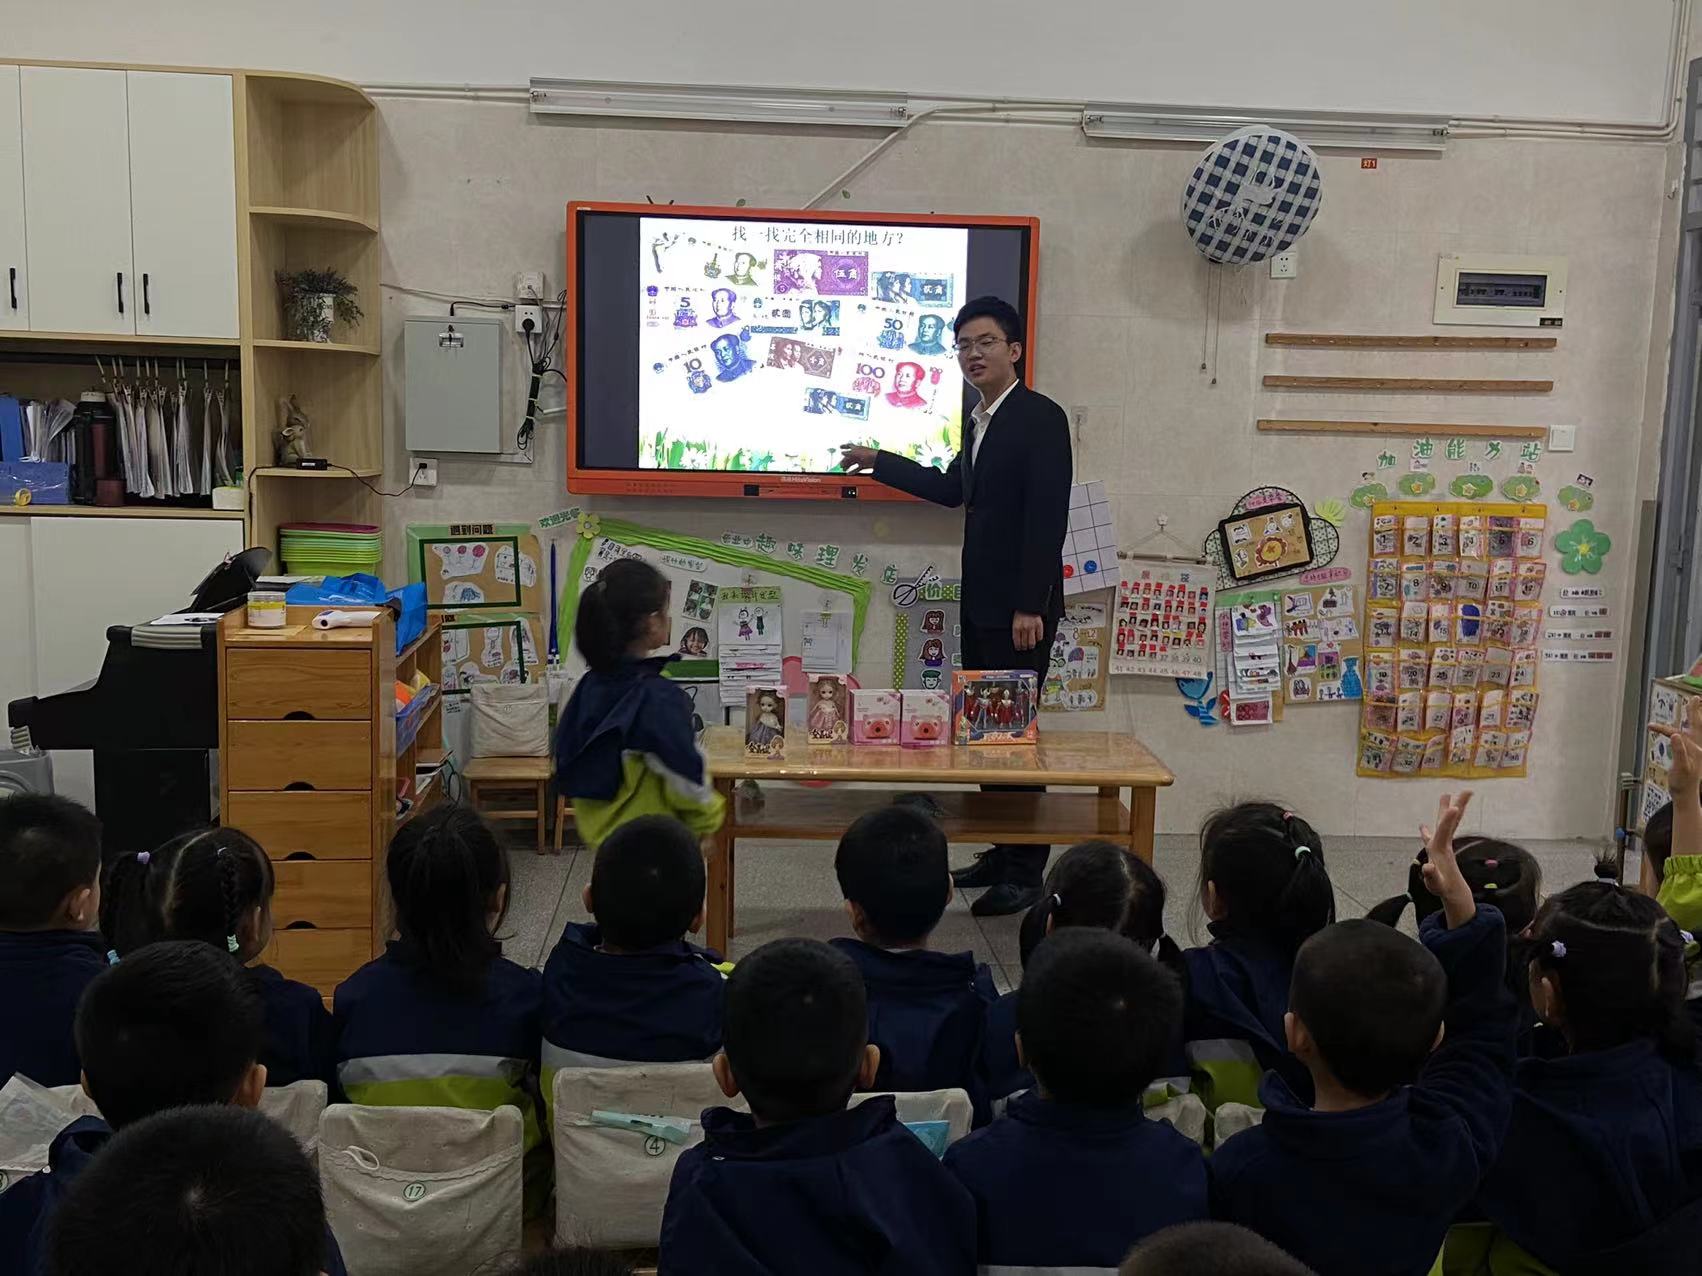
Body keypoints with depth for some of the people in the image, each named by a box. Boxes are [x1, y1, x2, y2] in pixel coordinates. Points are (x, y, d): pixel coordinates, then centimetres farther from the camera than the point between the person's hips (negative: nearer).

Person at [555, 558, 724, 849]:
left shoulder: (590, 686, -1)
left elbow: (566, 772, 8)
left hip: (601, 837, 8)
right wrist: (711, 817, 1)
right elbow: (688, 784, -19)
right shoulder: (660, 699, -25)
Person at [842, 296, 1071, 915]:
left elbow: (1047, 516, -18)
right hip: (980, 603, 9)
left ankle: (1026, 870, 3)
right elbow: (953, 487, 29)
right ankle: (1004, 850, 23)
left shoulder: (1041, 417, -11)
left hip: (1018, 607, -9)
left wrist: (1030, 606, -22)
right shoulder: (979, 420, 15)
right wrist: (877, 462, 31)